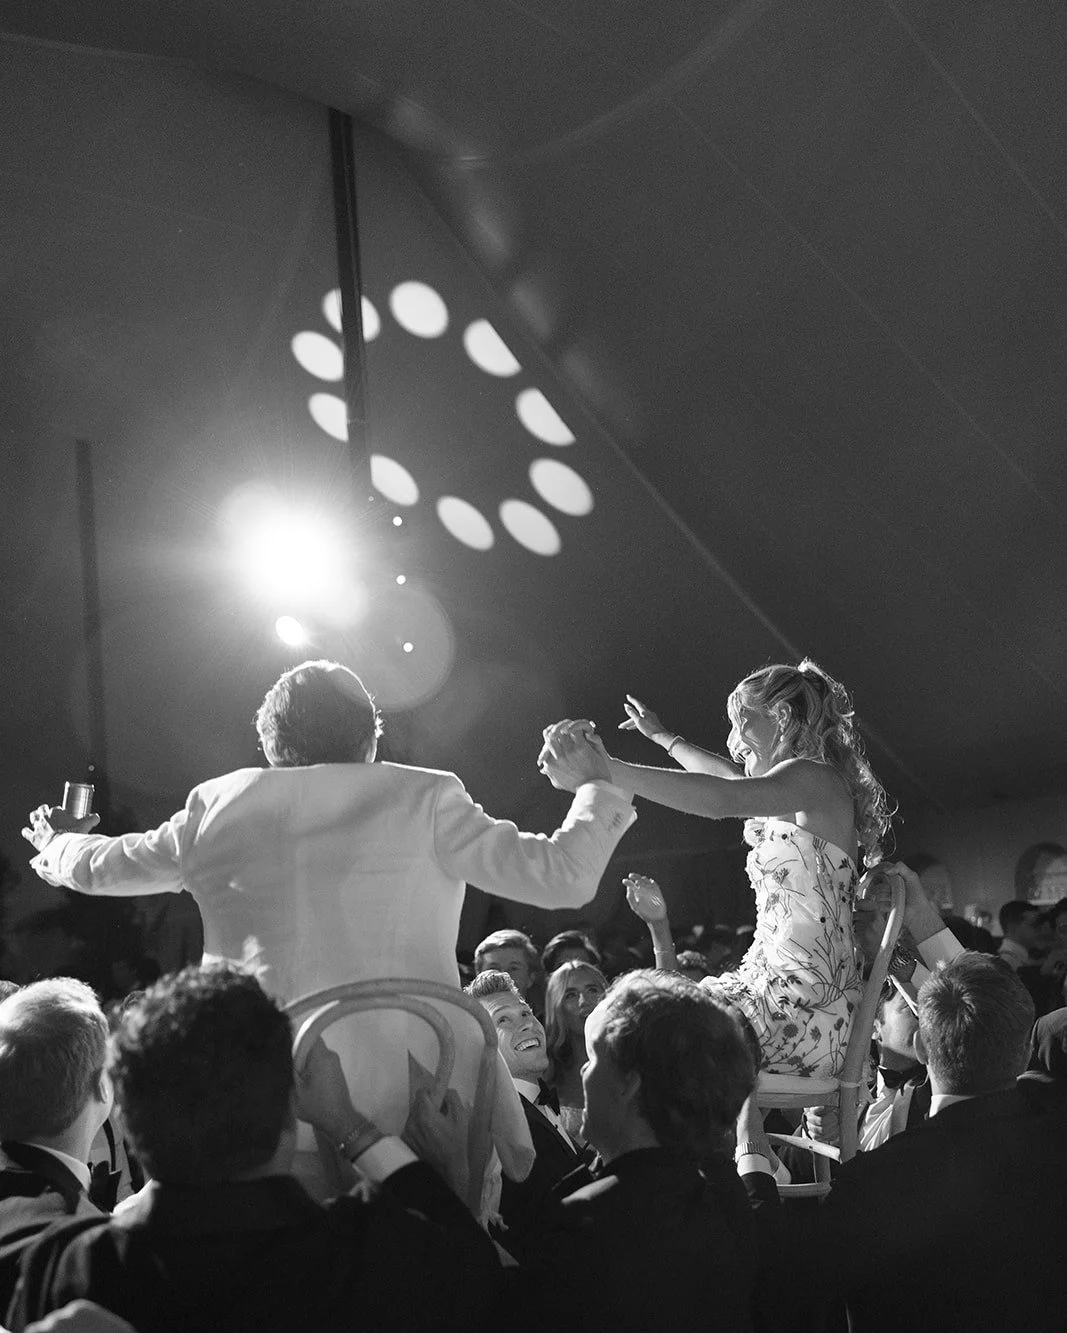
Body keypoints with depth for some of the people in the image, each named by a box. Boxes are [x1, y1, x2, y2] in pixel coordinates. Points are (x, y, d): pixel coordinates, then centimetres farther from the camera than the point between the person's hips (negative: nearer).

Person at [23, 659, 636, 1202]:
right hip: (411, 1113, -2)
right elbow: (562, 876, 0)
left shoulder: (219, 804, 9)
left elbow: (103, 865, 26)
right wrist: (597, 788, 18)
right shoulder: (422, 797, -1)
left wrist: (59, 845, 49)